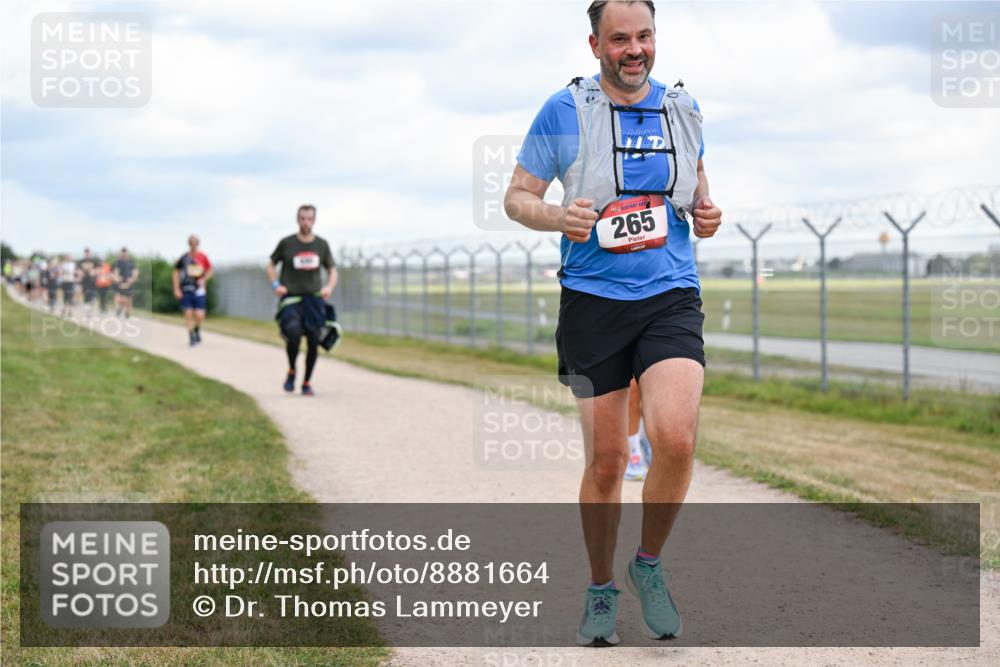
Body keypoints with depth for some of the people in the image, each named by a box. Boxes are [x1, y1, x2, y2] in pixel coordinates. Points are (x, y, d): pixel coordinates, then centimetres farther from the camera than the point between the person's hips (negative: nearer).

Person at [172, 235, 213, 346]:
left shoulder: (203, 257, 2)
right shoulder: (184, 258, -2)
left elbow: (209, 270, 15)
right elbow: (176, 273, 4)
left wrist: (203, 279, -5)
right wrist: (176, 289, -2)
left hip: (199, 290, 0)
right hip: (186, 290, 0)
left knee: (199, 316, -5)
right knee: (188, 314, -4)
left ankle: (197, 330, 27)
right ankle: (191, 336, 10)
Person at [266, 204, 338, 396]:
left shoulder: (322, 245, 6)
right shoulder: (286, 243, 0)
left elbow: (332, 270, 16)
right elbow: (271, 265, 11)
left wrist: (329, 287, -4)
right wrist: (275, 285, -5)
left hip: (314, 299, 3)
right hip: (290, 299, -3)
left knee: (313, 342, 0)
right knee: (293, 335, -23)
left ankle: (307, 382, 18)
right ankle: (291, 371, 4)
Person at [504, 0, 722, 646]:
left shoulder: (682, 108, 9)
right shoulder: (565, 110, -1)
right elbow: (517, 196, 4)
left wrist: (705, 211, 4)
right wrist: (559, 217, -17)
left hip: (671, 298, 1)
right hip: (593, 302, -1)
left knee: (675, 438, -20)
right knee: (605, 460, 3)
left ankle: (649, 565, 5)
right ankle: (601, 592, 24)